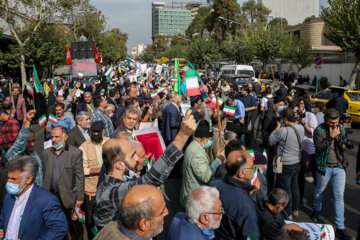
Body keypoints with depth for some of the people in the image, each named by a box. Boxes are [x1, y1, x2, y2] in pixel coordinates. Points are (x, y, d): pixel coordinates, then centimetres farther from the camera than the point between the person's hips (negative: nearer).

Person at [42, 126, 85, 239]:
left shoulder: (75, 153, -6)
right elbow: (45, 175, 10)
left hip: (68, 196, -3)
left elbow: (79, 177, -6)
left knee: (74, 226, 5)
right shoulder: (46, 153, 7)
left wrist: (80, 197, -8)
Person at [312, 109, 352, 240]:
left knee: (339, 196, 2)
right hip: (325, 167, -3)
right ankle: (317, 210, 48)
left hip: (340, 167, 3)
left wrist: (339, 139, -14)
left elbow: (344, 144, 9)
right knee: (319, 190, 18)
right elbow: (319, 148, -21)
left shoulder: (341, 128, 1)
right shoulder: (319, 130, -13)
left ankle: (340, 228, 7)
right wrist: (331, 136, -26)